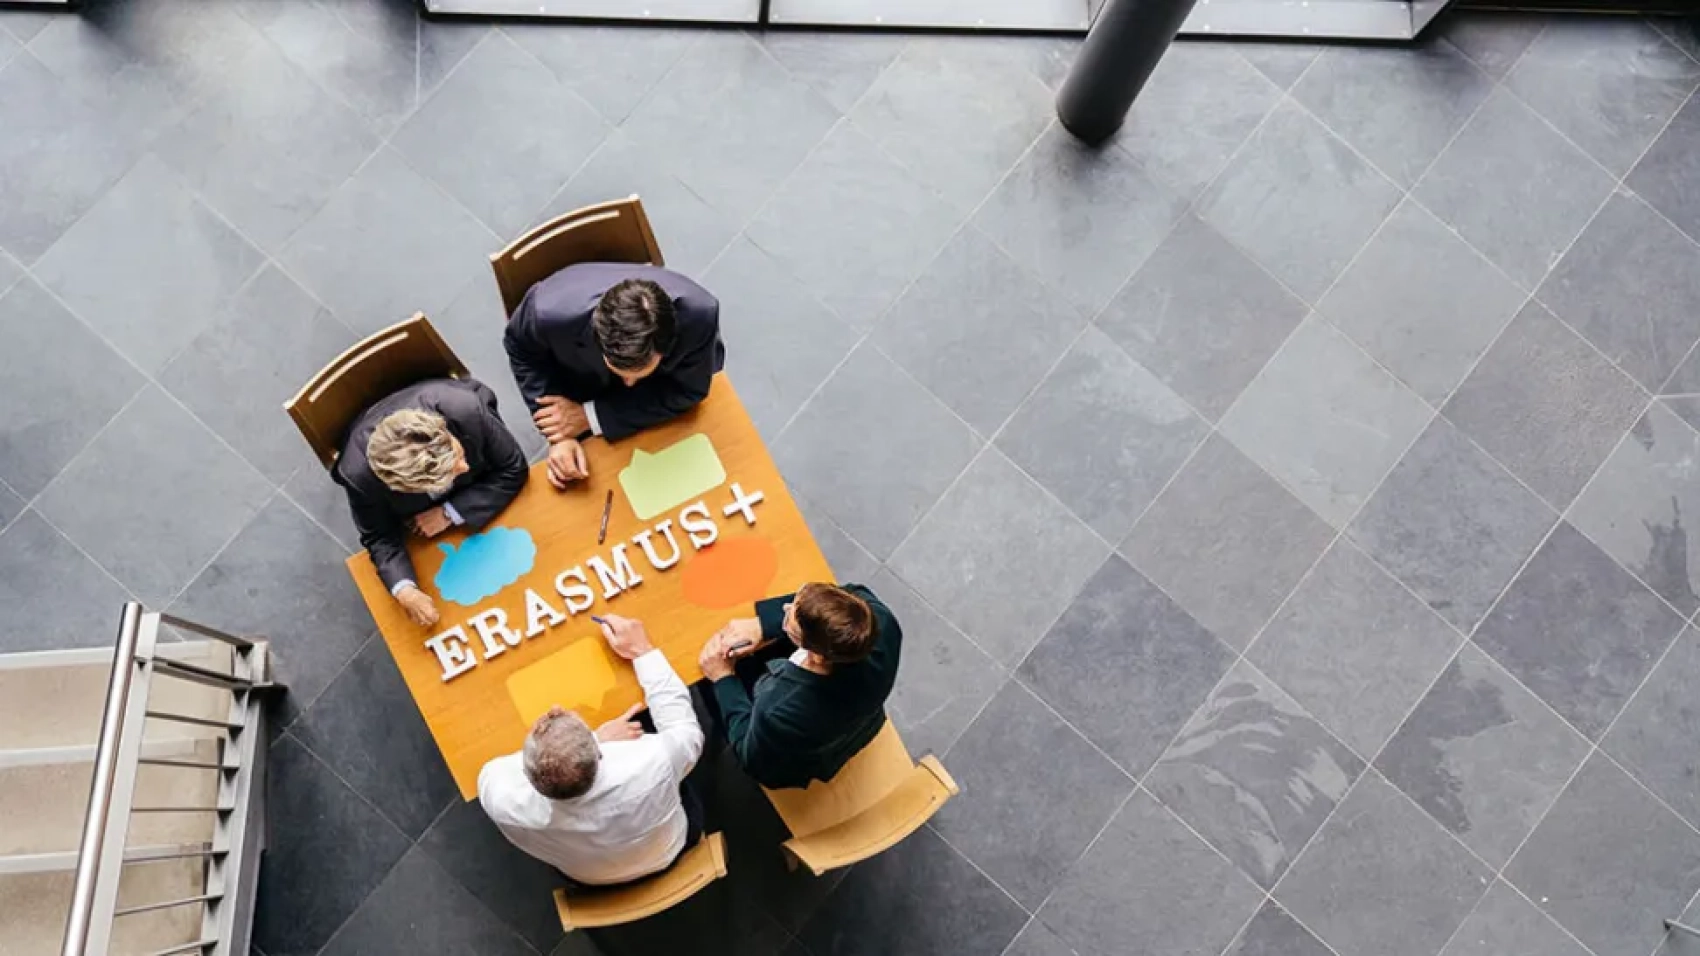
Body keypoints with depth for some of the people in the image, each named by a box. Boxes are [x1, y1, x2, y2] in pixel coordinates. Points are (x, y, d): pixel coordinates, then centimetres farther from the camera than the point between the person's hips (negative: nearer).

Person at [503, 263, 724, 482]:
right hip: (581, 387, 0)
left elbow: (687, 389, -26)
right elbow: (522, 350, -18)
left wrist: (592, 416, -31)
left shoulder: (699, 315, -45)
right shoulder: (552, 313, -43)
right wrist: (558, 437, -27)